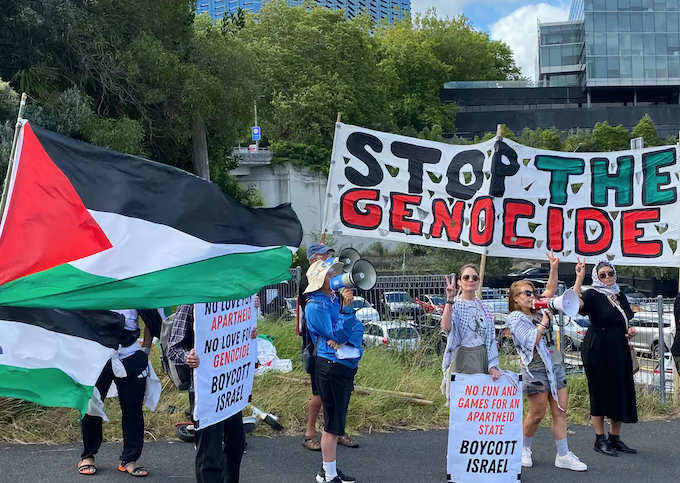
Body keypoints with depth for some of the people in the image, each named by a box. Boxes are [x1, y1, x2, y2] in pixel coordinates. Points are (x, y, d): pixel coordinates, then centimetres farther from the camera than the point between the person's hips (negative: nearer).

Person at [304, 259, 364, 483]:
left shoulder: (335, 300, 11)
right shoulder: (315, 306, -12)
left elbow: (358, 327, 3)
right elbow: (337, 334, -17)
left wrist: (345, 340, -16)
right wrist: (346, 308, -24)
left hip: (346, 363, 8)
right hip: (331, 366, -8)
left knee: (337, 421, 15)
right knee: (333, 422, -3)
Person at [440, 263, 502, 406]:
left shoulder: (483, 307, 12)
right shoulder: (455, 304, -4)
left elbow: (491, 338, 12)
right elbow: (446, 327, -25)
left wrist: (493, 366, 4)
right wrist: (450, 300, -31)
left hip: (482, 359, 5)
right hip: (461, 358, -5)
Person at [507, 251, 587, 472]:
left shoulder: (538, 310, 12)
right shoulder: (516, 318, -7)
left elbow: (550, 290, 12)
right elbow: (530, 342, -18)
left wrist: (553, 268, 0)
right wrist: (545, 321, -15)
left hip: (555, 366, 7)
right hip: (535, 370, -7)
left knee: (560, 412, 4)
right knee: (537, 414, 1)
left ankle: (563, 455, 8)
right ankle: (524, 449, 22)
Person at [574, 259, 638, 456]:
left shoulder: (620, 296, 13)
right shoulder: (593, 295, -8)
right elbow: (576, 303, -30)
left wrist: (631, 330, 2)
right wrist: (579, 277, -34)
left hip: (618, 351, 7)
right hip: (597, 351, -6)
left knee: (620, 394, 8)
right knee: (600, 394, 1)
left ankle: (615, 438, 20)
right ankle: (600, 440, 10)